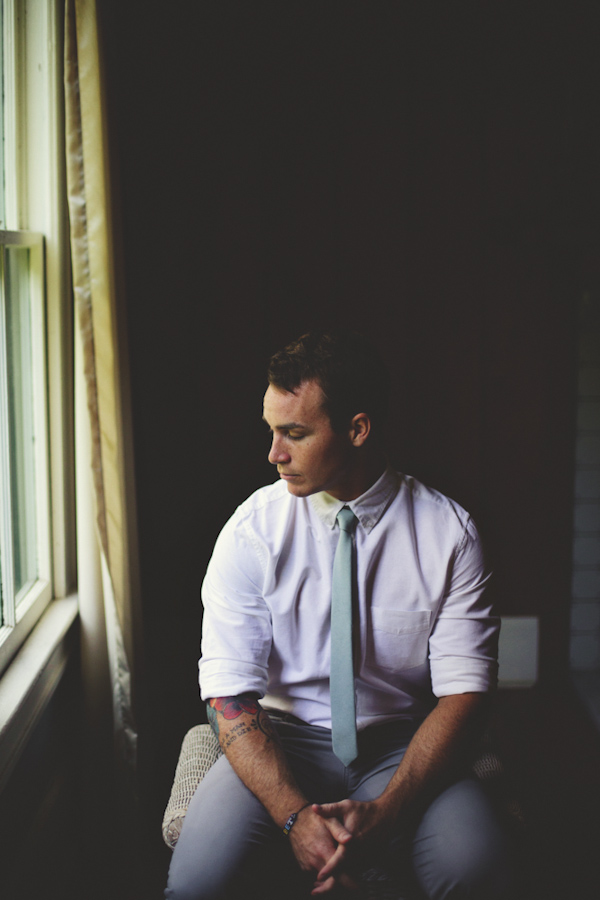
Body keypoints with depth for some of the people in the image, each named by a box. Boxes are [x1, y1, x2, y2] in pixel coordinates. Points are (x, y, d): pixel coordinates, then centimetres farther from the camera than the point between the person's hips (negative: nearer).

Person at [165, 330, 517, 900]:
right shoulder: (251, 532, -7)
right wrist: (295, 815, -25)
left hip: (402, 746, 0)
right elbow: (230, 695, -10)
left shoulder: (450, 533, -7)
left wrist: (384, 811, -23)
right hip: (280, 744, 0)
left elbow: (464, 691, -9)